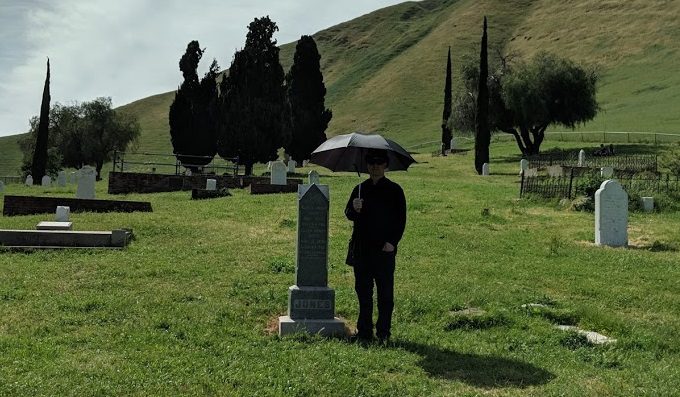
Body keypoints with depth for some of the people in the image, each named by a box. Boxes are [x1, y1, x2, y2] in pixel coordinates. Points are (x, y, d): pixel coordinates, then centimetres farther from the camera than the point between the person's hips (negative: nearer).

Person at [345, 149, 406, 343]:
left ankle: (383, 332, 11)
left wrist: (392, 242, -9)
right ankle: (364, 331, 17)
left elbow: (401, 219, 2)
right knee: (363, 290, 8)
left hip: (385, 249, -3)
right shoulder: (360, 188, 11)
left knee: (385, 292, 1)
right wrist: (354, 209, -15)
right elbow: (348, 215, 9)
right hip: (362, 249, 3)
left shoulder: (394, 190, 2)